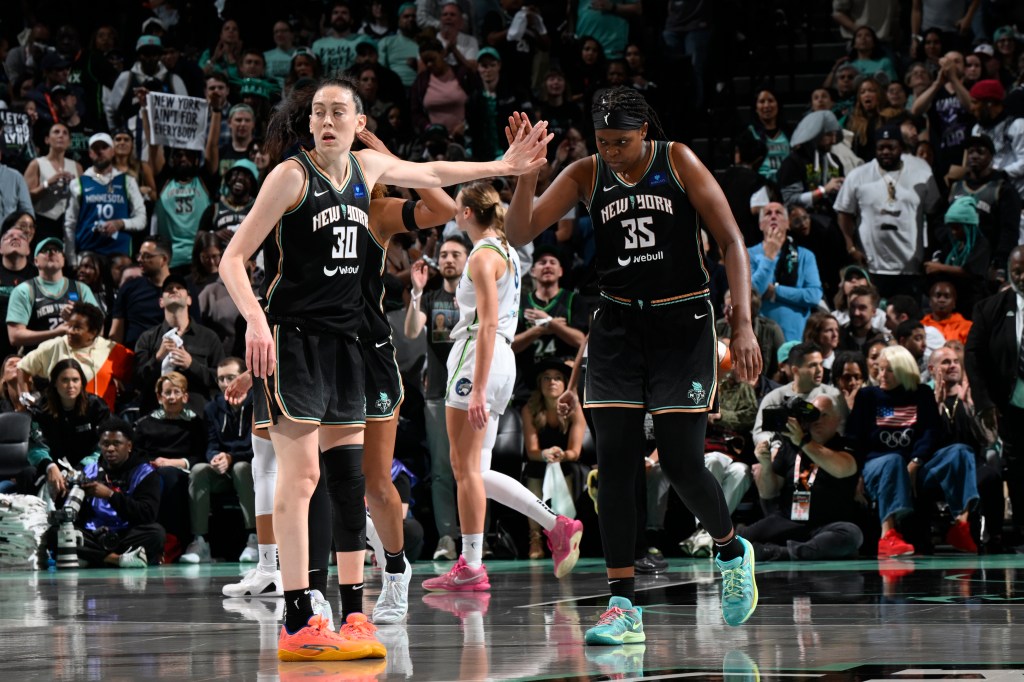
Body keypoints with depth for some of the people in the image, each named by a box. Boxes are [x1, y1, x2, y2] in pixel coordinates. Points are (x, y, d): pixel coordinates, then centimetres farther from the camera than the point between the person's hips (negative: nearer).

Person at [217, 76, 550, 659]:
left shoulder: (366, 167, 10)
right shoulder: (292, 175, -8)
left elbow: (429, 174, 31)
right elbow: (233, 259, -10)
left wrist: (500, 167, 33)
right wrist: (255, 321, -24)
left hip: (344, 338, 7)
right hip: (293, 335, -7)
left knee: (349, 480, 4)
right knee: (300, 477, -11)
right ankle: (298, 625, -13)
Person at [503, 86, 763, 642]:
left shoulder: (678, 163, -5)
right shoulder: (586, 175, 3)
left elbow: (731, 242, -5)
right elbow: (520, 234, -3)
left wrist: (742, 324, -15)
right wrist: (526, 172, -19)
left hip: (683, 325, -3)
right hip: (618, 326, 3)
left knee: (681, 464, -6)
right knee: (614, 465, -6)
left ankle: (733, 551, 24)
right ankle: (623, 607, -4)